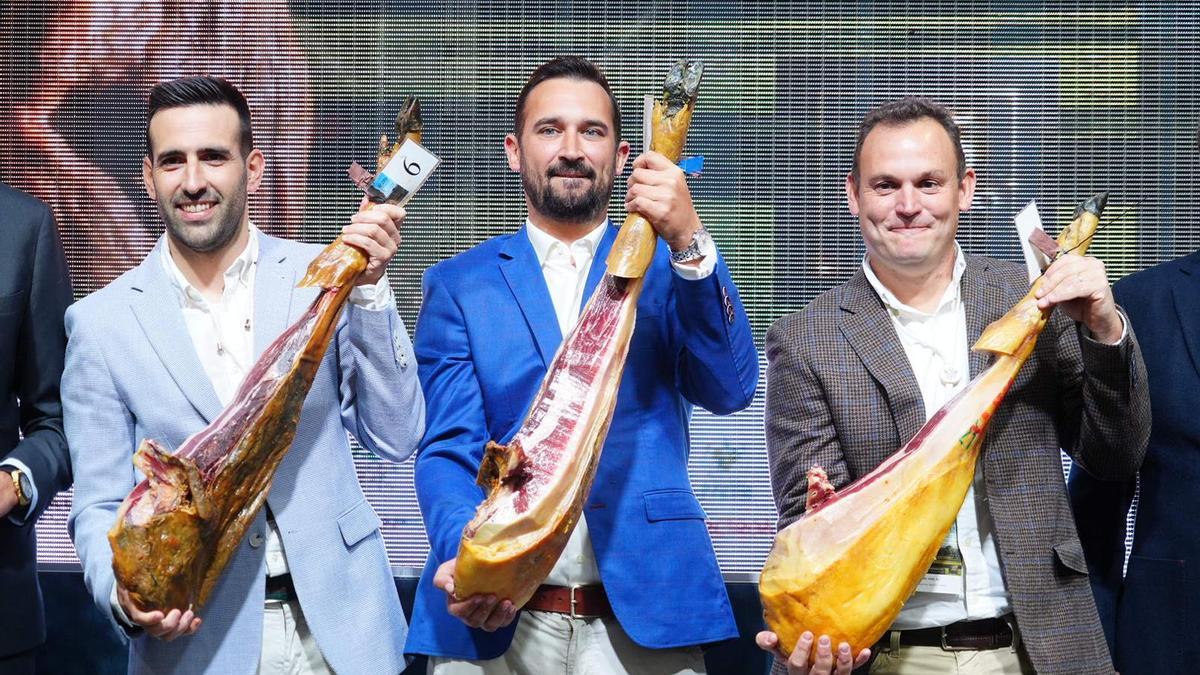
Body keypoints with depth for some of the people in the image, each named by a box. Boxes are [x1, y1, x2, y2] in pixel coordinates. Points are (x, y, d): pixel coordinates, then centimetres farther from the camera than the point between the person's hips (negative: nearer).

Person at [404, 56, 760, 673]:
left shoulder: (668, 268, 7)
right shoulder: (458, 286, 6)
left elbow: (729, 390, -8)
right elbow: (449, 449, -2)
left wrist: (689, 243, -21)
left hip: (643, 623, 0)